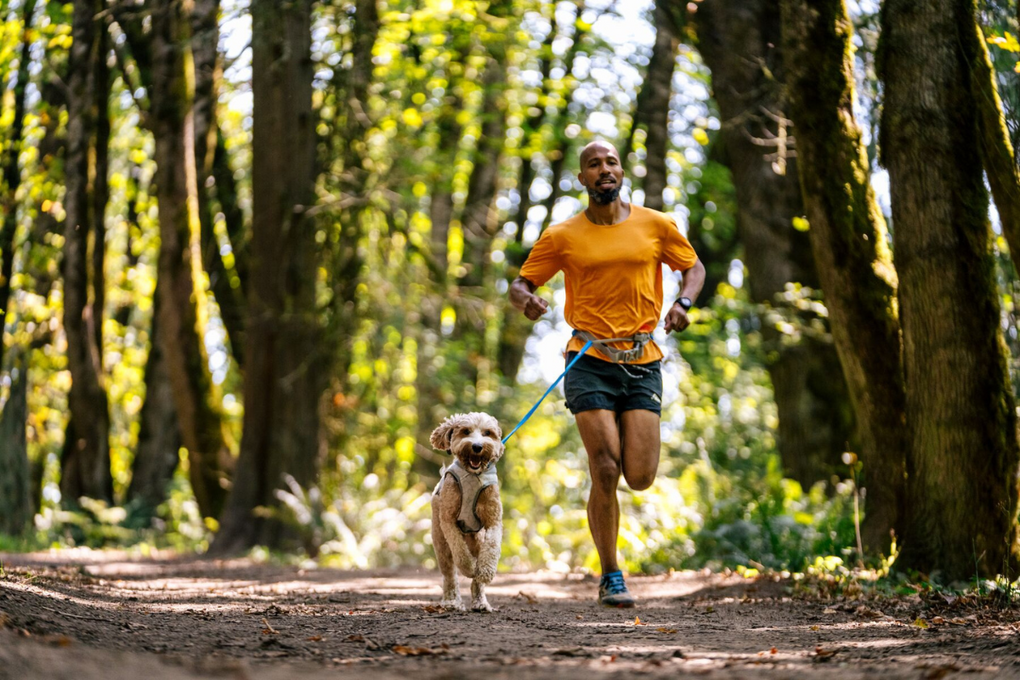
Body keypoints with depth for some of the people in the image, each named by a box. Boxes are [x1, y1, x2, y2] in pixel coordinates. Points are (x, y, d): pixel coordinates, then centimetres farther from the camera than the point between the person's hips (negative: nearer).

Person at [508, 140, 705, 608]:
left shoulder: (655, 226, 7)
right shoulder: (562, 236, 4)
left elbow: (693, 267, 19)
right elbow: (520, 284, 8)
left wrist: (684, 302, -2)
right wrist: (525, 300, -16)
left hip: (642, 363, 2)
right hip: (589, 362, -1)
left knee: (640, 477, -6)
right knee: (605, 471, -11)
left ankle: (627, 438, 33)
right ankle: (610, 577, 1)